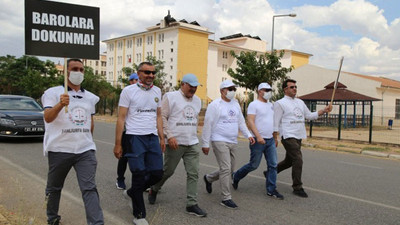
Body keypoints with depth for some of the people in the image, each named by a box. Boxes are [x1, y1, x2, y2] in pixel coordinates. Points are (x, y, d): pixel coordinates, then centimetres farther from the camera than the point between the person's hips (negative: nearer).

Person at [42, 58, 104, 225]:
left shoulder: (90, 97, 12)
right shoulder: (54, 93, -3)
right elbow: (48, 118, -18)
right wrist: (60, 104, -36)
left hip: (85, 150, 2)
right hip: (59, 149, -2)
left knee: (89, 188, -8)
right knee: (54, 187, 15)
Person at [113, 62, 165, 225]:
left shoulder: (157, 91, 12)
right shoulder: (128, 91, -4)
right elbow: (121, 118, -4)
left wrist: (162, 138, 11)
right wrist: (117, 144, -7)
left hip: (153, 137, 5)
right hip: (135, 137, -5)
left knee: (157, 174, 3)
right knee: (140, 175, -3)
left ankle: (131, 193, 30)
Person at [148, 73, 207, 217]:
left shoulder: (197, 100, 14)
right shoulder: (170, 97, -5)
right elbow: (162, 117, -10)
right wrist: (169, 136, -17)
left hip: (192, 144, 5)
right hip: (175, 143, -5)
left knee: (193, 174, 0)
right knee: (167, 171, 8)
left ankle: (191, 205, 7)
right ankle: (154, 190, 35)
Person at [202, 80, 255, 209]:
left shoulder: (235, 104, 15)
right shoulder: (215, 105, -7)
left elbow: (241, 121, 20)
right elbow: (207, 125, -8)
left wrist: (248, 135, 6)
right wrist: (205, 144, -10)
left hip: (233, 142, 8)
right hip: (220, 141, -7)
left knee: (230, 170, 13)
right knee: (226, 169, -10)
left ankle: (208, 178, 37)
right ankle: (226, 198, 0)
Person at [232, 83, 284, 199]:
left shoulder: (270, 105, 16)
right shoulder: (254, 105, -9)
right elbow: (250, 121, -18)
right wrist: (258, 136, -27)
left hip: (270, 140, 7)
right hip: (258, 140, -7)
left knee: (273, 165, 2)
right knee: (254, 165, 2)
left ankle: (271, 190, 10)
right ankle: (236, 176, 26)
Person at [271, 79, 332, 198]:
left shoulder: (300, 102, 17)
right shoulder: (280, 103, -4)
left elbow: (309, 115, 21)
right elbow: (275, 123, -6)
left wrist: (324, 110, 9)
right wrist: (274, 139, -11)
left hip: (298, 137, 8)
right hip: (288, 136, -8)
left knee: (289, 161, 14)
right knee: (298, 160, -12)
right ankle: (297, 188, -1)